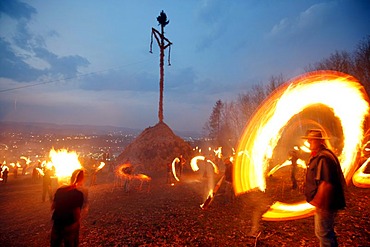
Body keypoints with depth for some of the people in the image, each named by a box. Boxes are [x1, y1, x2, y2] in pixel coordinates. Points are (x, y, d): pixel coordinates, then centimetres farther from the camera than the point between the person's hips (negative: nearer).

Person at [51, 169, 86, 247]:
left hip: (57, 224, 5)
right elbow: (77, 213, -21)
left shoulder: (60, 189, -4)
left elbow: (53, 206, 6)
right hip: (70, 227, -5)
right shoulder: (79, 194, -22)